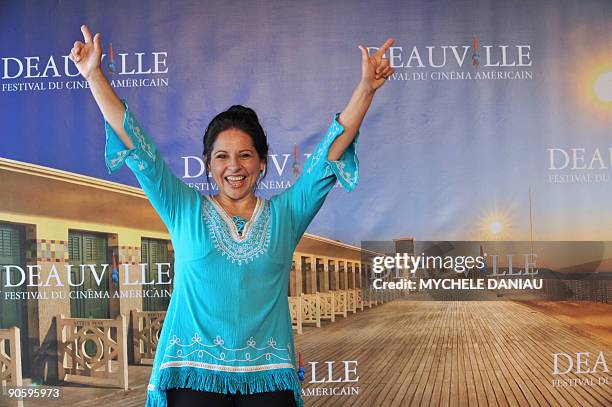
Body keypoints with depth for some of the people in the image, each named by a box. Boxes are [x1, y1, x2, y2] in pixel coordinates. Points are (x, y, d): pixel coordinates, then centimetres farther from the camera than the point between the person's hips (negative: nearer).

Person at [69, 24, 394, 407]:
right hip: (194, 375, -1)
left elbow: (332, 149, 6)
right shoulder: (186, 211, 7)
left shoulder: (284, 214, 9)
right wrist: (95, 76, 2)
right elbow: (136, 146, 5)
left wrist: (366, 88, 0)